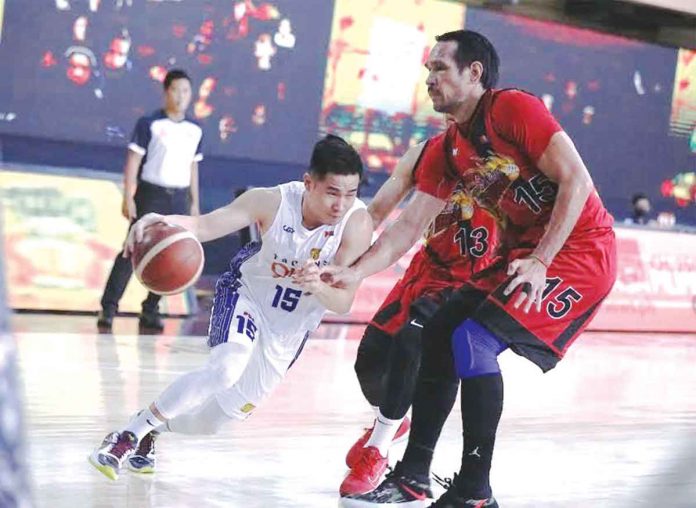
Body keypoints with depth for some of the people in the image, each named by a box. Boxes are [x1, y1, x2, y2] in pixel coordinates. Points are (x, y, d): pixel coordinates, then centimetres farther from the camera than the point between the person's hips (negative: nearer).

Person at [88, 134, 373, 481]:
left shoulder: (357, 223, -28)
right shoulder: (272, 202, -26)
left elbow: (343, 302, -28)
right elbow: (204, 225, -29)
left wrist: (317, 286, -51)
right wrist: (164, 222, -51)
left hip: (291, 328, 2)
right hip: (246, 295, -2)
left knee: (217, 417, 7)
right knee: (226, 368, -33)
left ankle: (151, 428, 38)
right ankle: (128, 435, -19)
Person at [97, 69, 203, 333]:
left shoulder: (195, 130, 10)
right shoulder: (149, 124, -4)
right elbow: (133, 161, -6)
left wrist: (194, 203, 13)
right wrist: (128, 198, -13)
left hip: (180, 198, 5)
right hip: (151, 194, -4)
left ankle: (150, 310, 10)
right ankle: (108, 307, -7)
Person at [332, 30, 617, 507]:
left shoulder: (514, 108, -16)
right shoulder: (446, 152, 8)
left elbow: (576, 181, -21)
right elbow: (409, 226, 10)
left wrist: (540, 262, -24)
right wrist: (355, 272, -3)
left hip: (580, 250, -9)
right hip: (521, 253, 9)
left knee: (473, 342, -19)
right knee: (438, 336, 6)